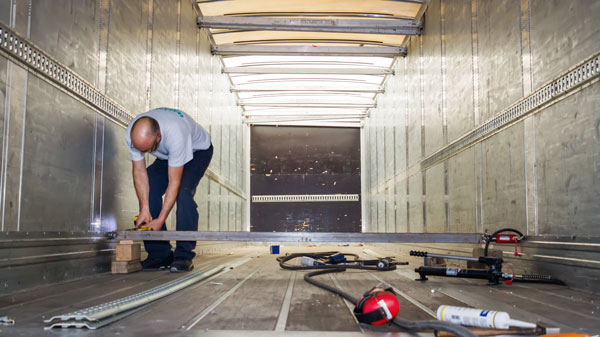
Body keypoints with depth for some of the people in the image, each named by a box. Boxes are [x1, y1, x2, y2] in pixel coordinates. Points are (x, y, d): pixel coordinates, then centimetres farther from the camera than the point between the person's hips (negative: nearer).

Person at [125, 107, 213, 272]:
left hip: (198, 149, -5)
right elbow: (139, 171, -18)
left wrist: (161, 220, -36)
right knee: (147, 192, -12)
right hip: (166, 154, 6)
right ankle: (160, 255, -4)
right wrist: (144, 209, -26)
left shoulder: (175, 134, -44)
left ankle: (184, 255, -20)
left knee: (183, 192, -29)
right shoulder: (132, 134, -28)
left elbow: (174, 182, -37)